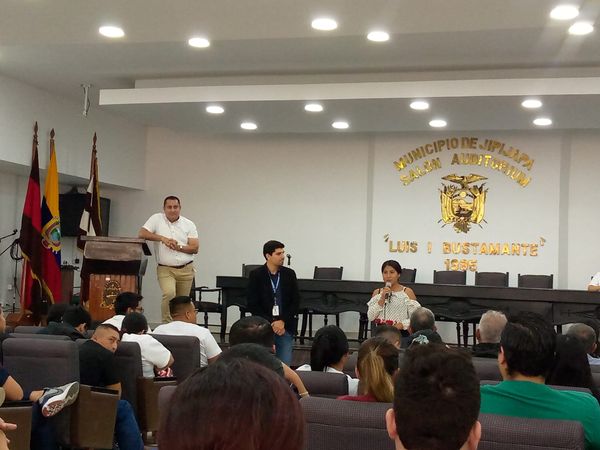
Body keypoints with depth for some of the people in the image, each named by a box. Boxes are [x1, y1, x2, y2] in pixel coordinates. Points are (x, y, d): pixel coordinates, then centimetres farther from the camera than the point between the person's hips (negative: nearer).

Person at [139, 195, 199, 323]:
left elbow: (195, 248, 1)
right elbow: (142, 234, -9)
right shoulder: (157, 219, 3)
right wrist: (162, 238, -16)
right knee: (169, 293, -26)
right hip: (165, 269, -3)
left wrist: (178, 247, -15)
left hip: (186, 269, 3)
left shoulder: (189, 224, 6)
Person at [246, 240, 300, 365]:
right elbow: (252, 305, -4)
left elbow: (295, 302, 4)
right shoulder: (256, 275, -2)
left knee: (285, 365, -1)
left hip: (285, 327, 2)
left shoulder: (290, 274, 4)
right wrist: (271, 323, -10)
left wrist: (283, 322, -7)